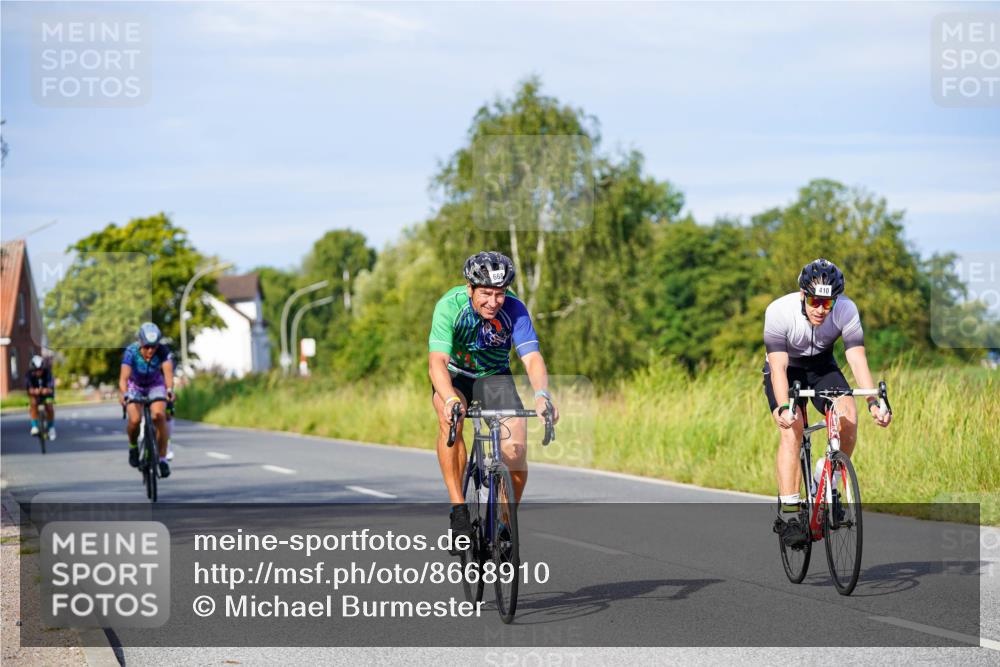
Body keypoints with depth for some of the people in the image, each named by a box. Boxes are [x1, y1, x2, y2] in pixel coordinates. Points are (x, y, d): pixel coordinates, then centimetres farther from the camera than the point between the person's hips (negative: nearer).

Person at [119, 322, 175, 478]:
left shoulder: (163, 351, -28)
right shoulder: (131, 352, -31)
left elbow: (168, 371, -42)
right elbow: (123, 377, -41)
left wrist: (169, 389, -62)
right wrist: (124, 394, -61)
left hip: (155, 385, 0)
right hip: (135, 385, 0)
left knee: (159, 415, -25)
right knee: (135, 419, -23)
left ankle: (162, 458, -15)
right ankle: (133, 446, 9)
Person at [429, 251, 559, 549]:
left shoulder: (513, 309, -24)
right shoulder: (450, 306, -29)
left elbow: (532, 358, -32)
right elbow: (437, 361, -39)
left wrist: (542, 394, -53)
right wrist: (450, 400, -58)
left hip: (495, 376, 1)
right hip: (454, 375, -1)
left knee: (516, 452, -18)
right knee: (450, 418, -35)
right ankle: (458, 508, -29)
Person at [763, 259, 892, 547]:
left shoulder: (846, 310, -25)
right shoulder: (779, 312, -30)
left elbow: (858, 360, -27)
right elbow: (778, 367, -34)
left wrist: (873, 402, -42)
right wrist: (783, 407, -50)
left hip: (821, 367, 2)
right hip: (786, 370, -2)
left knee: (848, 416, -25)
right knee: (792, 427, -27)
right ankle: (788, 514, -28)